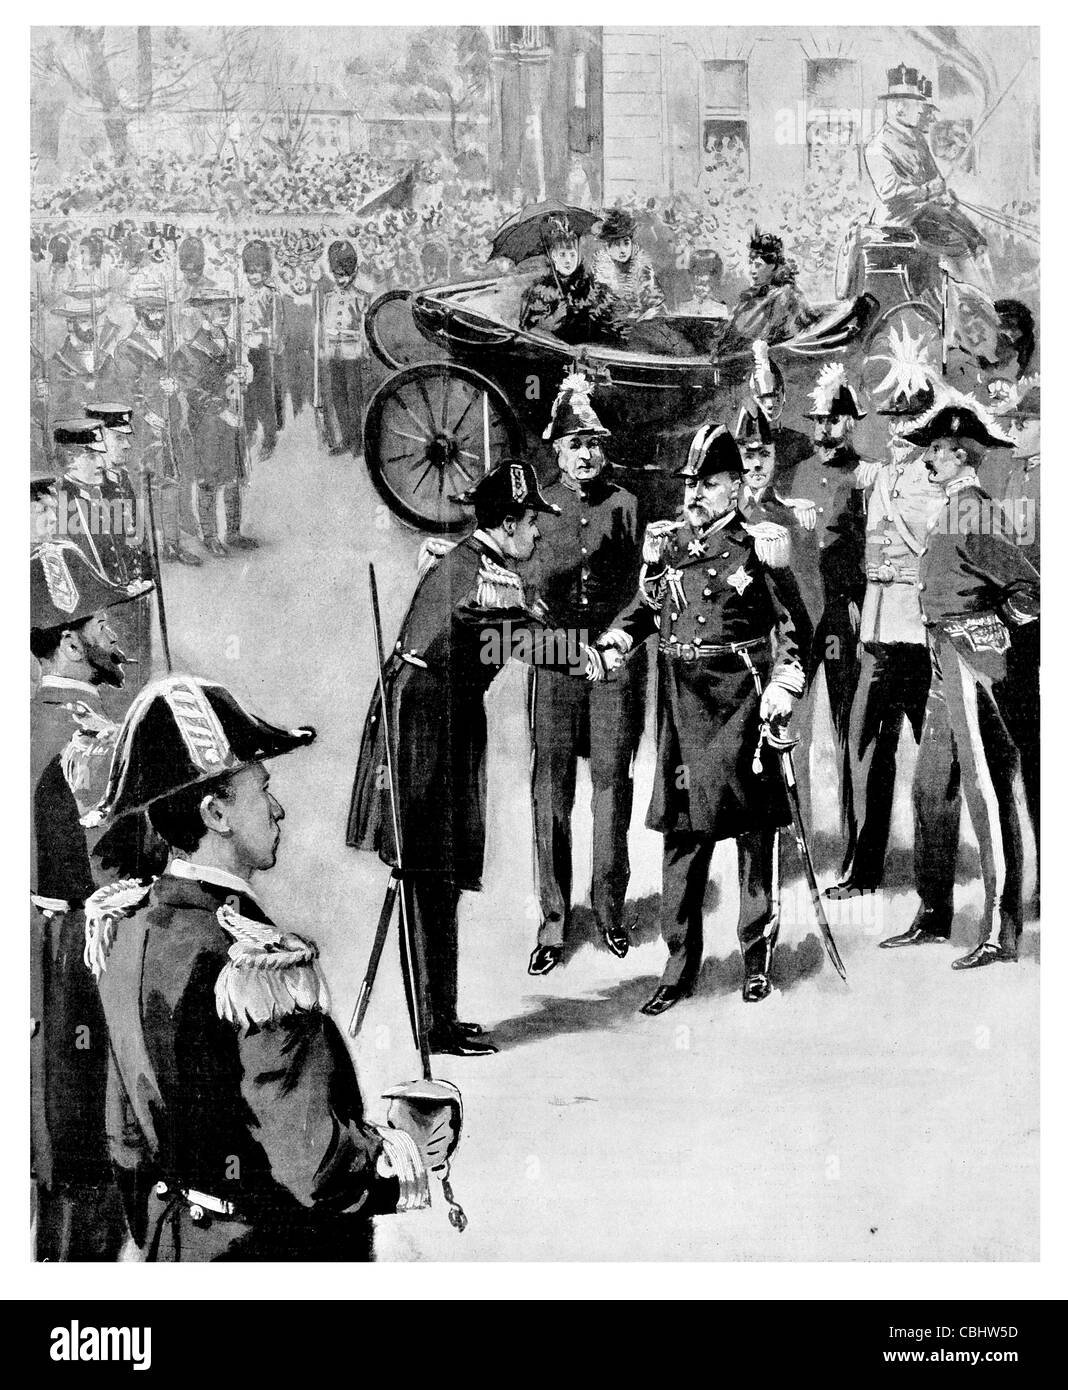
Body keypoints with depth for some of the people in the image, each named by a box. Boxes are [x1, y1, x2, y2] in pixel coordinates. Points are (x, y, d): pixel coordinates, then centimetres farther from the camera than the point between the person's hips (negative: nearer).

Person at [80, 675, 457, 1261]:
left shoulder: (125, 926, -4)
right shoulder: (258, 963, -30)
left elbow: (127, 1139, 8)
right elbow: (317, 1168, -30)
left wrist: (153, 1236, 19)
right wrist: (413, 1151, -13)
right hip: (277, 1252, -7)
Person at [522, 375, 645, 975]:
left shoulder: (624, 504, 8)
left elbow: (637, 586, 8)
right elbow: (528, 587, 6)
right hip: (554, 658, 0)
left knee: (613, 779, 1)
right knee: (552, 784, -1)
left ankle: (610, 907, 13)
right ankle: (554, 918, 5)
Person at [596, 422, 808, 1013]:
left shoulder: (759, 545, -3)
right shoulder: (664, 542, 9)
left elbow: (790, 623, 0)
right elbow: (644, 606, 20)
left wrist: (783, 685, -12)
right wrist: (615, 641, 2)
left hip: (740, 699, -3)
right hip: (680, 703, 4)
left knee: (752, 830, 5)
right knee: (680, 831, 6)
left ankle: (757, 957, 18)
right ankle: (680, 963, 15)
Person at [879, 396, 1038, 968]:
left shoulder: (971, 517, -16)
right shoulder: (953, 511, 13)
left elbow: (1029, 587, -19)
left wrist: (998, 622, -6)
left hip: (972, 659, -10)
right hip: (948, 662, 10)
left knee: (989, 793, -5)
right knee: (931, 788, 14)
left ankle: (1001, 932, 1)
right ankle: (933, 915, 25)